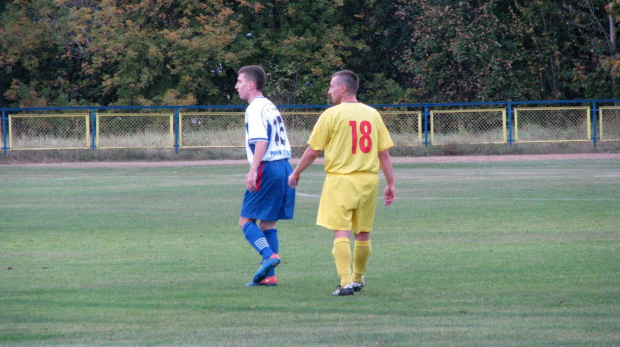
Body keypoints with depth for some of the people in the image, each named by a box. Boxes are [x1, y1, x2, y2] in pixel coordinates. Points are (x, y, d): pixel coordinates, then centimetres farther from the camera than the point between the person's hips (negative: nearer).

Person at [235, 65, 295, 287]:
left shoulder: (255, 108, -9)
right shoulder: (271, 106, 19)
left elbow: (261, 141, -21)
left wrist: (253, 171, -27)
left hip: (267, 169, -9)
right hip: (285, 167, 9)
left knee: (246, 221, -4)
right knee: (268, 223, 11)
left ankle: (269, 255, -24)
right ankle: (269, 275, 7)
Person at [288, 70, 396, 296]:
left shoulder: (331, 115, -6)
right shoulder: (372, 114, 7)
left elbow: (313, 151, -2)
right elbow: (384, 152, 7)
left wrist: (296, 174, 12)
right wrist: (390, 184, 13)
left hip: (340, 180, -5)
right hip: (369, 180, 5)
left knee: (341, 233, -7)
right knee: (363, 234, 15)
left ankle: (346, 282, -18)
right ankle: (358, 278, 29)